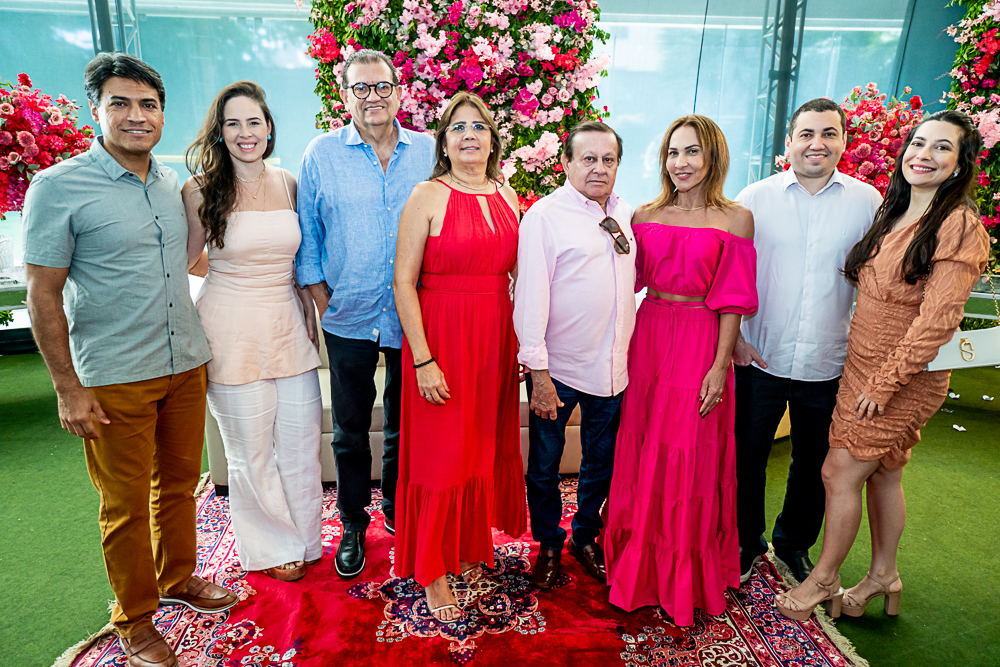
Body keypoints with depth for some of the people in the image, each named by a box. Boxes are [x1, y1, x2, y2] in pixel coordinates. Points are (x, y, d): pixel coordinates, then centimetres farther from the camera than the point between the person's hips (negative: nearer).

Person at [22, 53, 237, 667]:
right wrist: (68, 389, -12)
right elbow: (43, 295, -9)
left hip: (186, 364, 5)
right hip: (114, 379, -5)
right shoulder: (58, 187, -9)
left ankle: (178, 579, 39)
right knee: (127, 505, 7)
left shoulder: (172, 183, 7)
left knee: (180, 482, 18)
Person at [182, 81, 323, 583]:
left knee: (301, 442, 11)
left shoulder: (287, 184, 5)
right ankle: (272, 547, 32)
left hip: (288, 324, 4)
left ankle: (303, 539, 34)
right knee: (251, 452, 9)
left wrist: (308, 304, 11)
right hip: (232, 330, -3)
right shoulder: (202, 190, -6)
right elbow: (185, 260, 4)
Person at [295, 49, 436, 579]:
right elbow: (307, 232, 5)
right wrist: (319, 294, -2)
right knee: (350, 429, 11)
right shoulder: (321, 154, 1)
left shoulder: (428, 153, 3)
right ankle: (353, 524, 31)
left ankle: (398, 511, 36)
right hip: (349, 318, 0)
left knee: (406, 424, 14)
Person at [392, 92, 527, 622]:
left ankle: (471, 545, 40)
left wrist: (525, 341, 8)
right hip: (440, 336, -5)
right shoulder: (428, 196, -8)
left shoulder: (506, 195, 9)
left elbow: (519, 272, 13)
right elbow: (404, 282, -11)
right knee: (440, 454, 4)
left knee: (487, 446, 16)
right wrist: (422, 359, -16)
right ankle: (432, 571, 25)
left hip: (495, 336, 6)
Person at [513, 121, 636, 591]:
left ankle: (586, 537, 41)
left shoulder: (625, 214, 8)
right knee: (544, 463, 11)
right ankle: (549, 545, 34)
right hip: (557, 366, -5)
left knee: (602, 460, 18)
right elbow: (530, 297, -13)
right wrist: (538, 370, -15)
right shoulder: (544, 216, -9)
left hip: (612, 366, 5)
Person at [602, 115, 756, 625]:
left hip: (701, 345, -3)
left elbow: (732, 300, -5)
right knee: (642, 453, 10)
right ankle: (639, 567, 32)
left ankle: (687, 577, 27)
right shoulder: (644, 215, 8)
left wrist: (720, 364, -9)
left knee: (692, 458, 5)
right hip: (648, 338, 3)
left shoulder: (735, 219, -2)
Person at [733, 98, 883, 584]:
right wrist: (734, 337, -6)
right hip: (759, 358, -1)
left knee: (813, 464, 16)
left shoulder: (868, 202, 2)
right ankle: (746, 541, 34)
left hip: (828, 364, 1)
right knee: (748, 456, 11)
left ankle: (794, 543, 40)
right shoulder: (755, 198, -1)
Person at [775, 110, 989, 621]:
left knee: (840, 473, -2)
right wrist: (867, 376, 10)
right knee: (882, 475, 17)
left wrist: (885, 381, -18)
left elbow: (937, 320, -19)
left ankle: (823, 580, 17)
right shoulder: (894, 215, 9)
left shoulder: (959, 225, -15)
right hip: (862, 367, 7)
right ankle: (884, 576, 34)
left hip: (904, 378, -7)